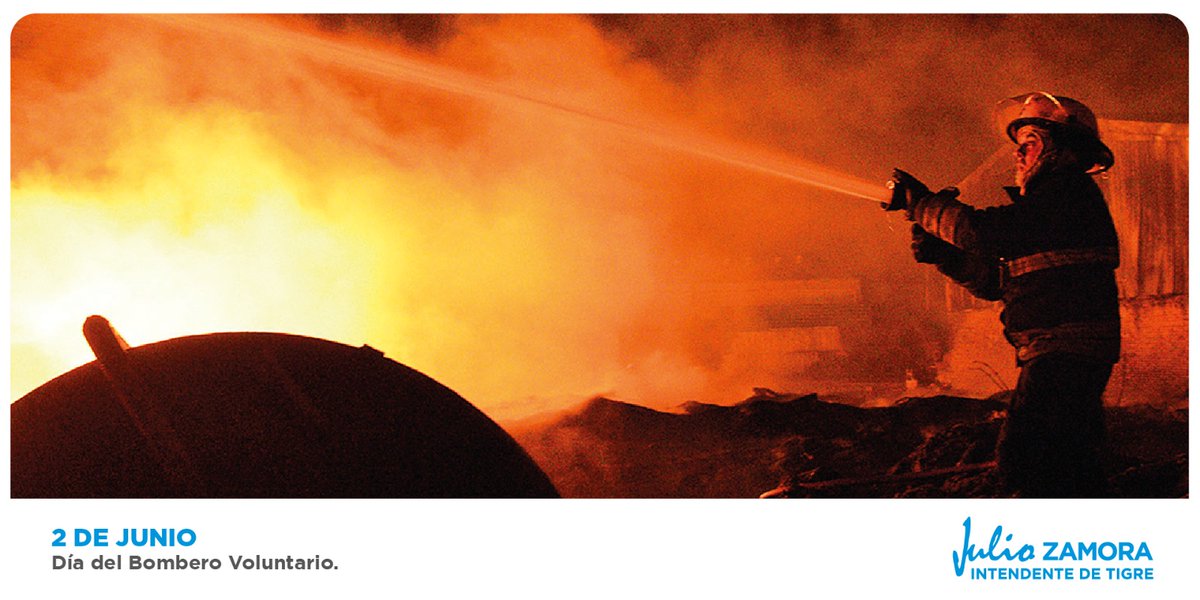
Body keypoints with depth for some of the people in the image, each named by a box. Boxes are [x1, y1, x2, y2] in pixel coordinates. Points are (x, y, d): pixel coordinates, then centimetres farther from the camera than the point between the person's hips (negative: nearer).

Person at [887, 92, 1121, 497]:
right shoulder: (1053, 196, 23)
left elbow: (987, 231, -20)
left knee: (1022, 462, -17)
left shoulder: (1071, 191, -9)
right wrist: (941, 253, 7)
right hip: (1065, 355, 11)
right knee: (1072, 471, 14)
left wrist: (922, 203, -7)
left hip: (1064, 353, -11)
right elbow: (993, 281, 21)